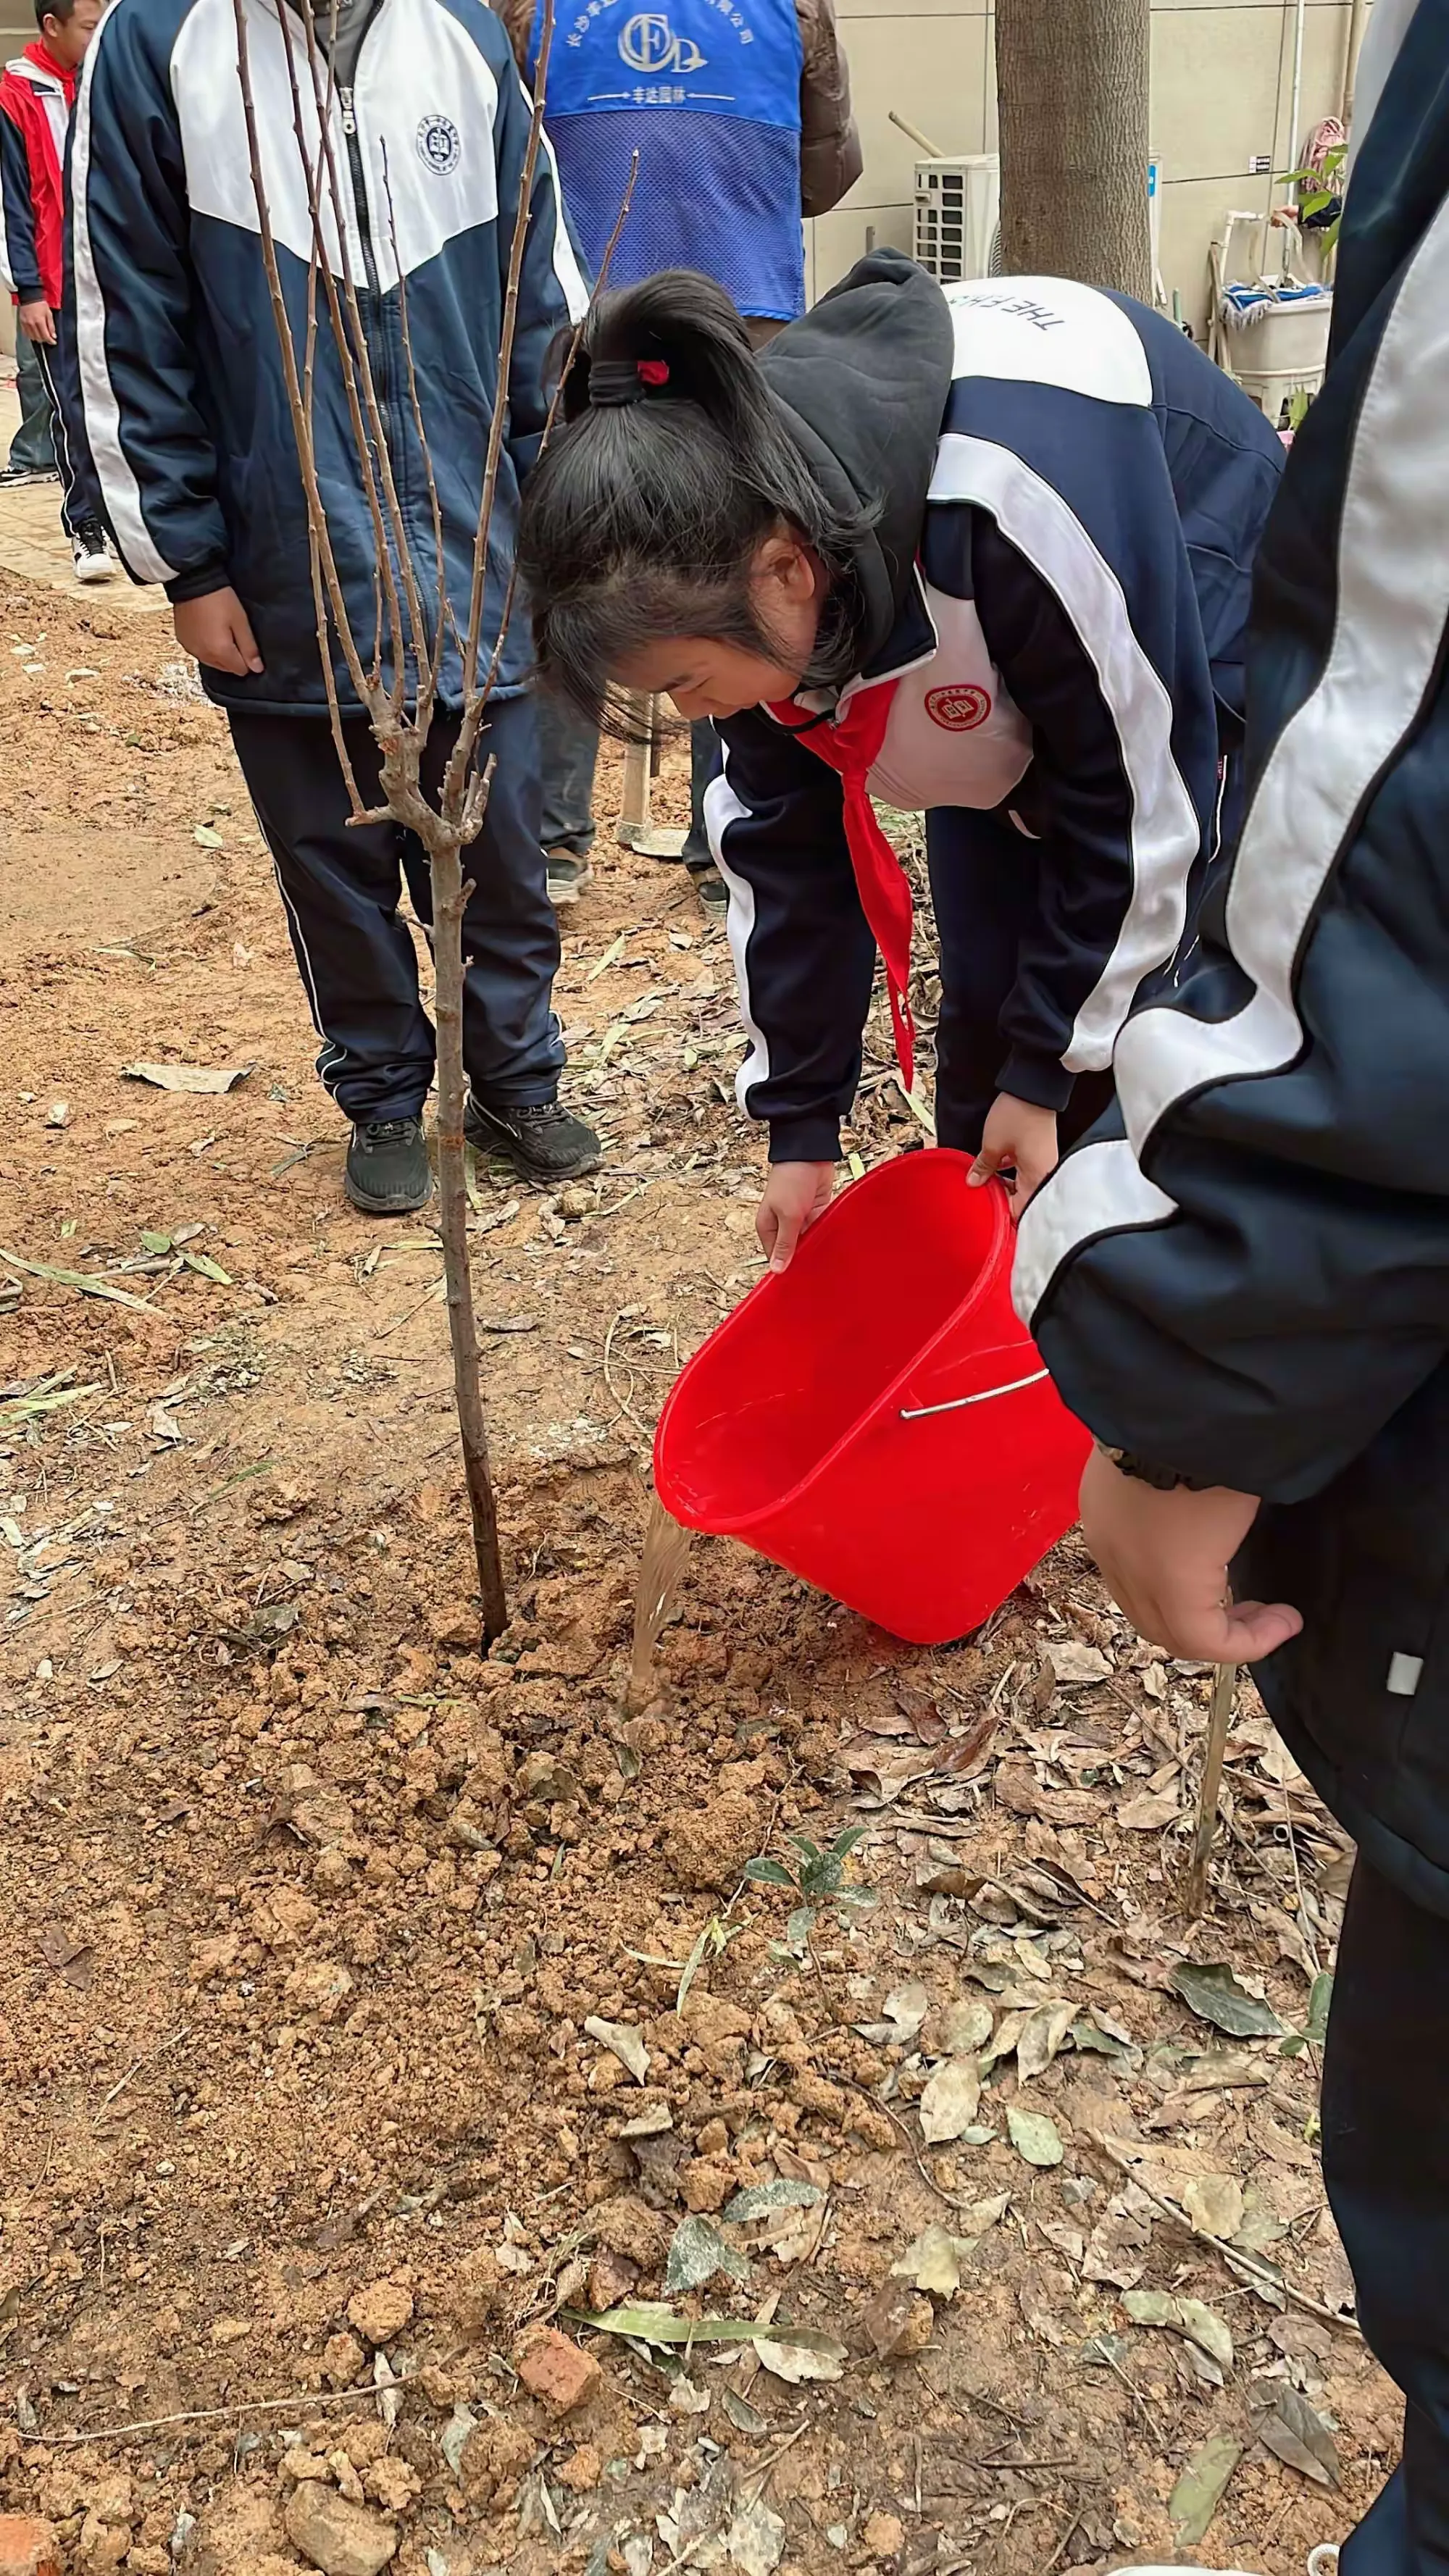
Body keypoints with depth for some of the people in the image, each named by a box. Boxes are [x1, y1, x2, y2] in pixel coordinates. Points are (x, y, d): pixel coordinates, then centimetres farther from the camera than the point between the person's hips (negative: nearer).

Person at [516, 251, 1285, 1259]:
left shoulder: (1016, 501, -42)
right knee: (980, 1009, 0)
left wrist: (1051, 1071, -20)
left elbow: (1140, 796, -28)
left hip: (1189, 658, -5)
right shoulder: (744, 519, -22)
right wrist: (800, 1120, -5)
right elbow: (783, 835, -10)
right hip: (1008, 695, 5)